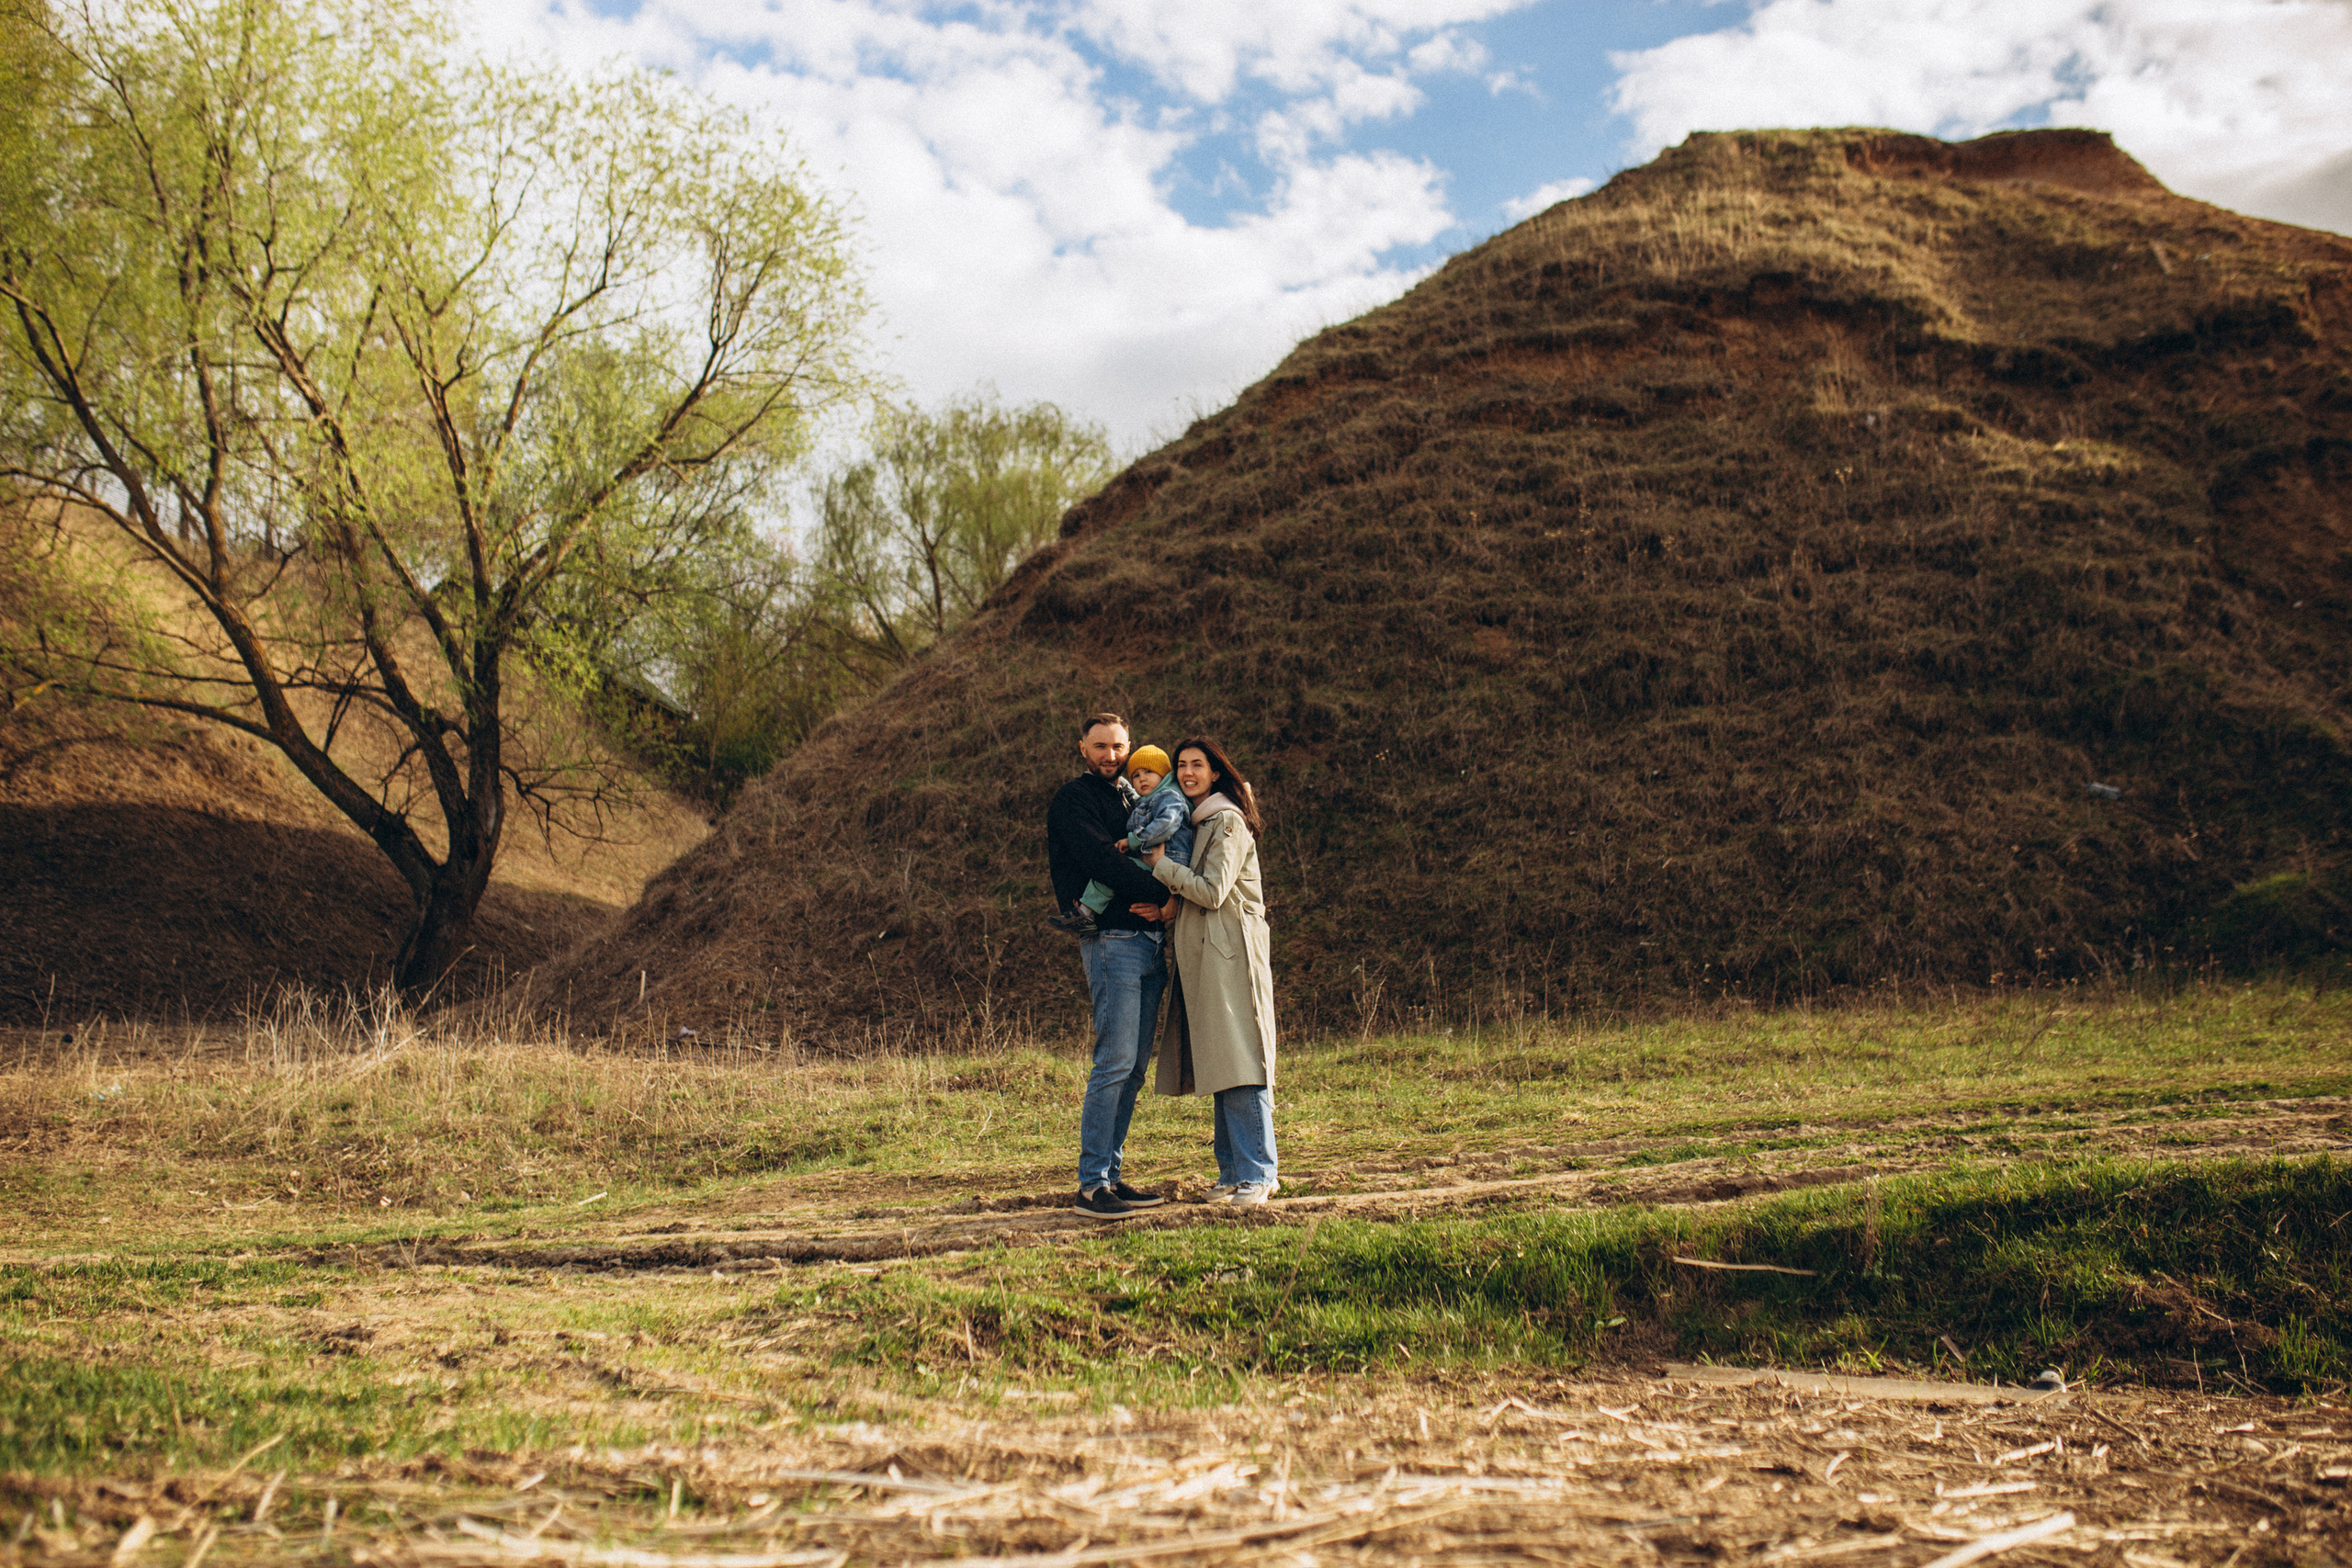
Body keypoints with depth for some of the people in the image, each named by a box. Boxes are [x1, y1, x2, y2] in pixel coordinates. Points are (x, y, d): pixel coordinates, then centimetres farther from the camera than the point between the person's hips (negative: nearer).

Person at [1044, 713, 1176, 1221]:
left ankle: (1111, 1174, 12)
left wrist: (1161, 903, -4)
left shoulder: (1131, 799, 23)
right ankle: (1092, 1186, -9)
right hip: (1112, 940, -8)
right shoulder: (1073, 800, -1)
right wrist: (1161, 894, -13)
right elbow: (1101, 860, -15)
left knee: (1134, 1067, 7)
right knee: (1115, 1061, -12)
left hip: (1149, 942, 8)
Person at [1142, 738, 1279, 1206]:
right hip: (1202, 957, 9)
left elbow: (1211, 892, -14)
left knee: (1240, 1066, -11)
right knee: (1220, 1066, 8)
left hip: (1231, 955, -9)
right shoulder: (1195, 823, 21)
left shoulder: (1227, 822, -6)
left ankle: (1257, 1175, -9)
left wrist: (1160, 863, -6)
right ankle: (1233, 1172, 12)